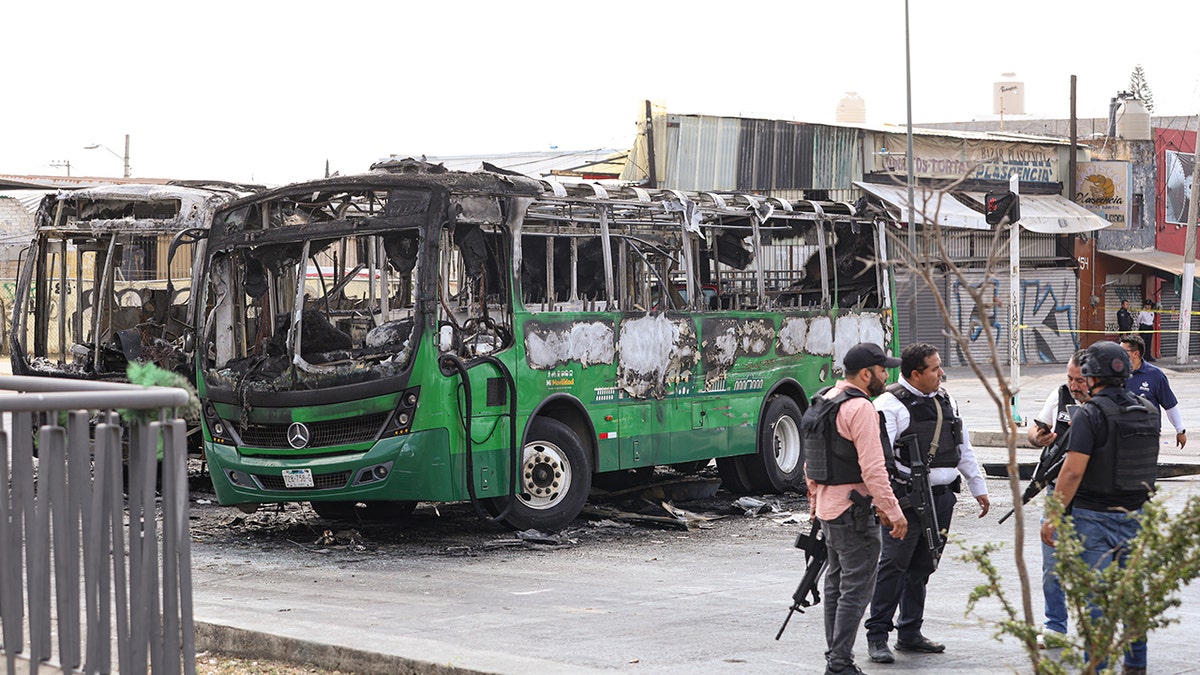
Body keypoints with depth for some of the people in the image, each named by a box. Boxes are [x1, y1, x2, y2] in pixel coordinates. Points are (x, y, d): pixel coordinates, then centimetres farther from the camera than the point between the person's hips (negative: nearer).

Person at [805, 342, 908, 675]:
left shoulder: (825, 401, 13)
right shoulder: (860, 408, -17)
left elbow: (810, 460, 19)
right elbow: (873, 468, -23)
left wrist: (815, 500, 26)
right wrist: (893, 512, -20)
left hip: (828, 507, 10)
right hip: (854, 511, -10)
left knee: (836, 583, 17)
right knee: (856, 588, -7)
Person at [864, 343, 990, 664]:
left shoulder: (946, 401, 16)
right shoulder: (890, 404, -9)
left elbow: (964, 449, 24)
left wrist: (978, 488, 23)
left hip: (941, 496, 7)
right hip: (907, 498, -7)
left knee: (922, 566, 10)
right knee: (894, 564, -8)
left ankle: (910, 633, 18)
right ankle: (877, 635, -4)